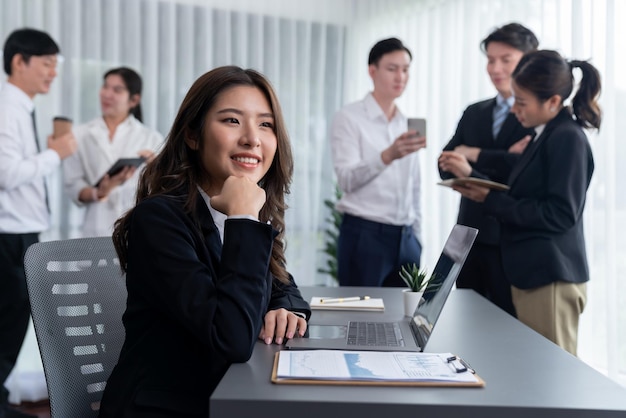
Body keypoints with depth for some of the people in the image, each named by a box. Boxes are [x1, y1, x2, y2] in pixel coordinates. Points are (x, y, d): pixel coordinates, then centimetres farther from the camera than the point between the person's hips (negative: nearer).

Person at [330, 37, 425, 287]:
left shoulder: (407, 124, 13)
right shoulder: (349, 118, -5)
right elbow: (346, 179, -18)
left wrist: (416, 236, 15)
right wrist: (388, 156, -33)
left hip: (405, 238, 6)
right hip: (364, 235, -5)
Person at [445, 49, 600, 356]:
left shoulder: (567, 138, -13)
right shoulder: (547, 135, 14)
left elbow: (560, 214, -19)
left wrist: (491, 200, -15)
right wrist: (476, 183, 5)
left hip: (551, 281, -9)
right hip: (530, 274, 9)